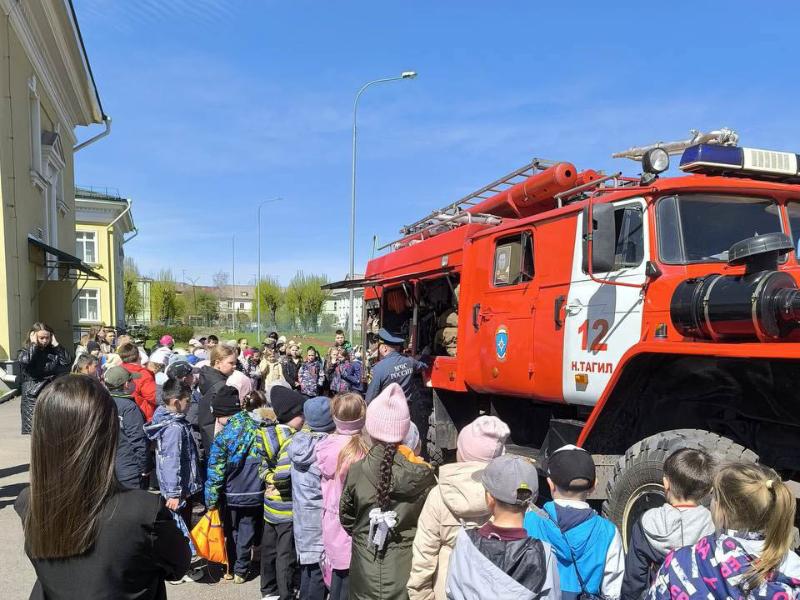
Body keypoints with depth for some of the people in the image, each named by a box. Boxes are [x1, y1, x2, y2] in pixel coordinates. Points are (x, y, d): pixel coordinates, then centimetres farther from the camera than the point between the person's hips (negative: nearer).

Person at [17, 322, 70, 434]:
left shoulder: (53, 351, 9)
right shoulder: (25, 352, 2)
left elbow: (66, 363, -7)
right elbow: (26, 362, -22)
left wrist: (55, 344, -4)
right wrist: (34, 344, -11)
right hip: (34, 397, -3)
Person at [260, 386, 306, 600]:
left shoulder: (269, 433, 0)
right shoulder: (291, 441, -26)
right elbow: (283, 474, -36)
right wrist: (276, 483, -18)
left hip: (271, 504, 9)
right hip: (288, 506, -9)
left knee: (269, 548, 22)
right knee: (287, 555, 6)